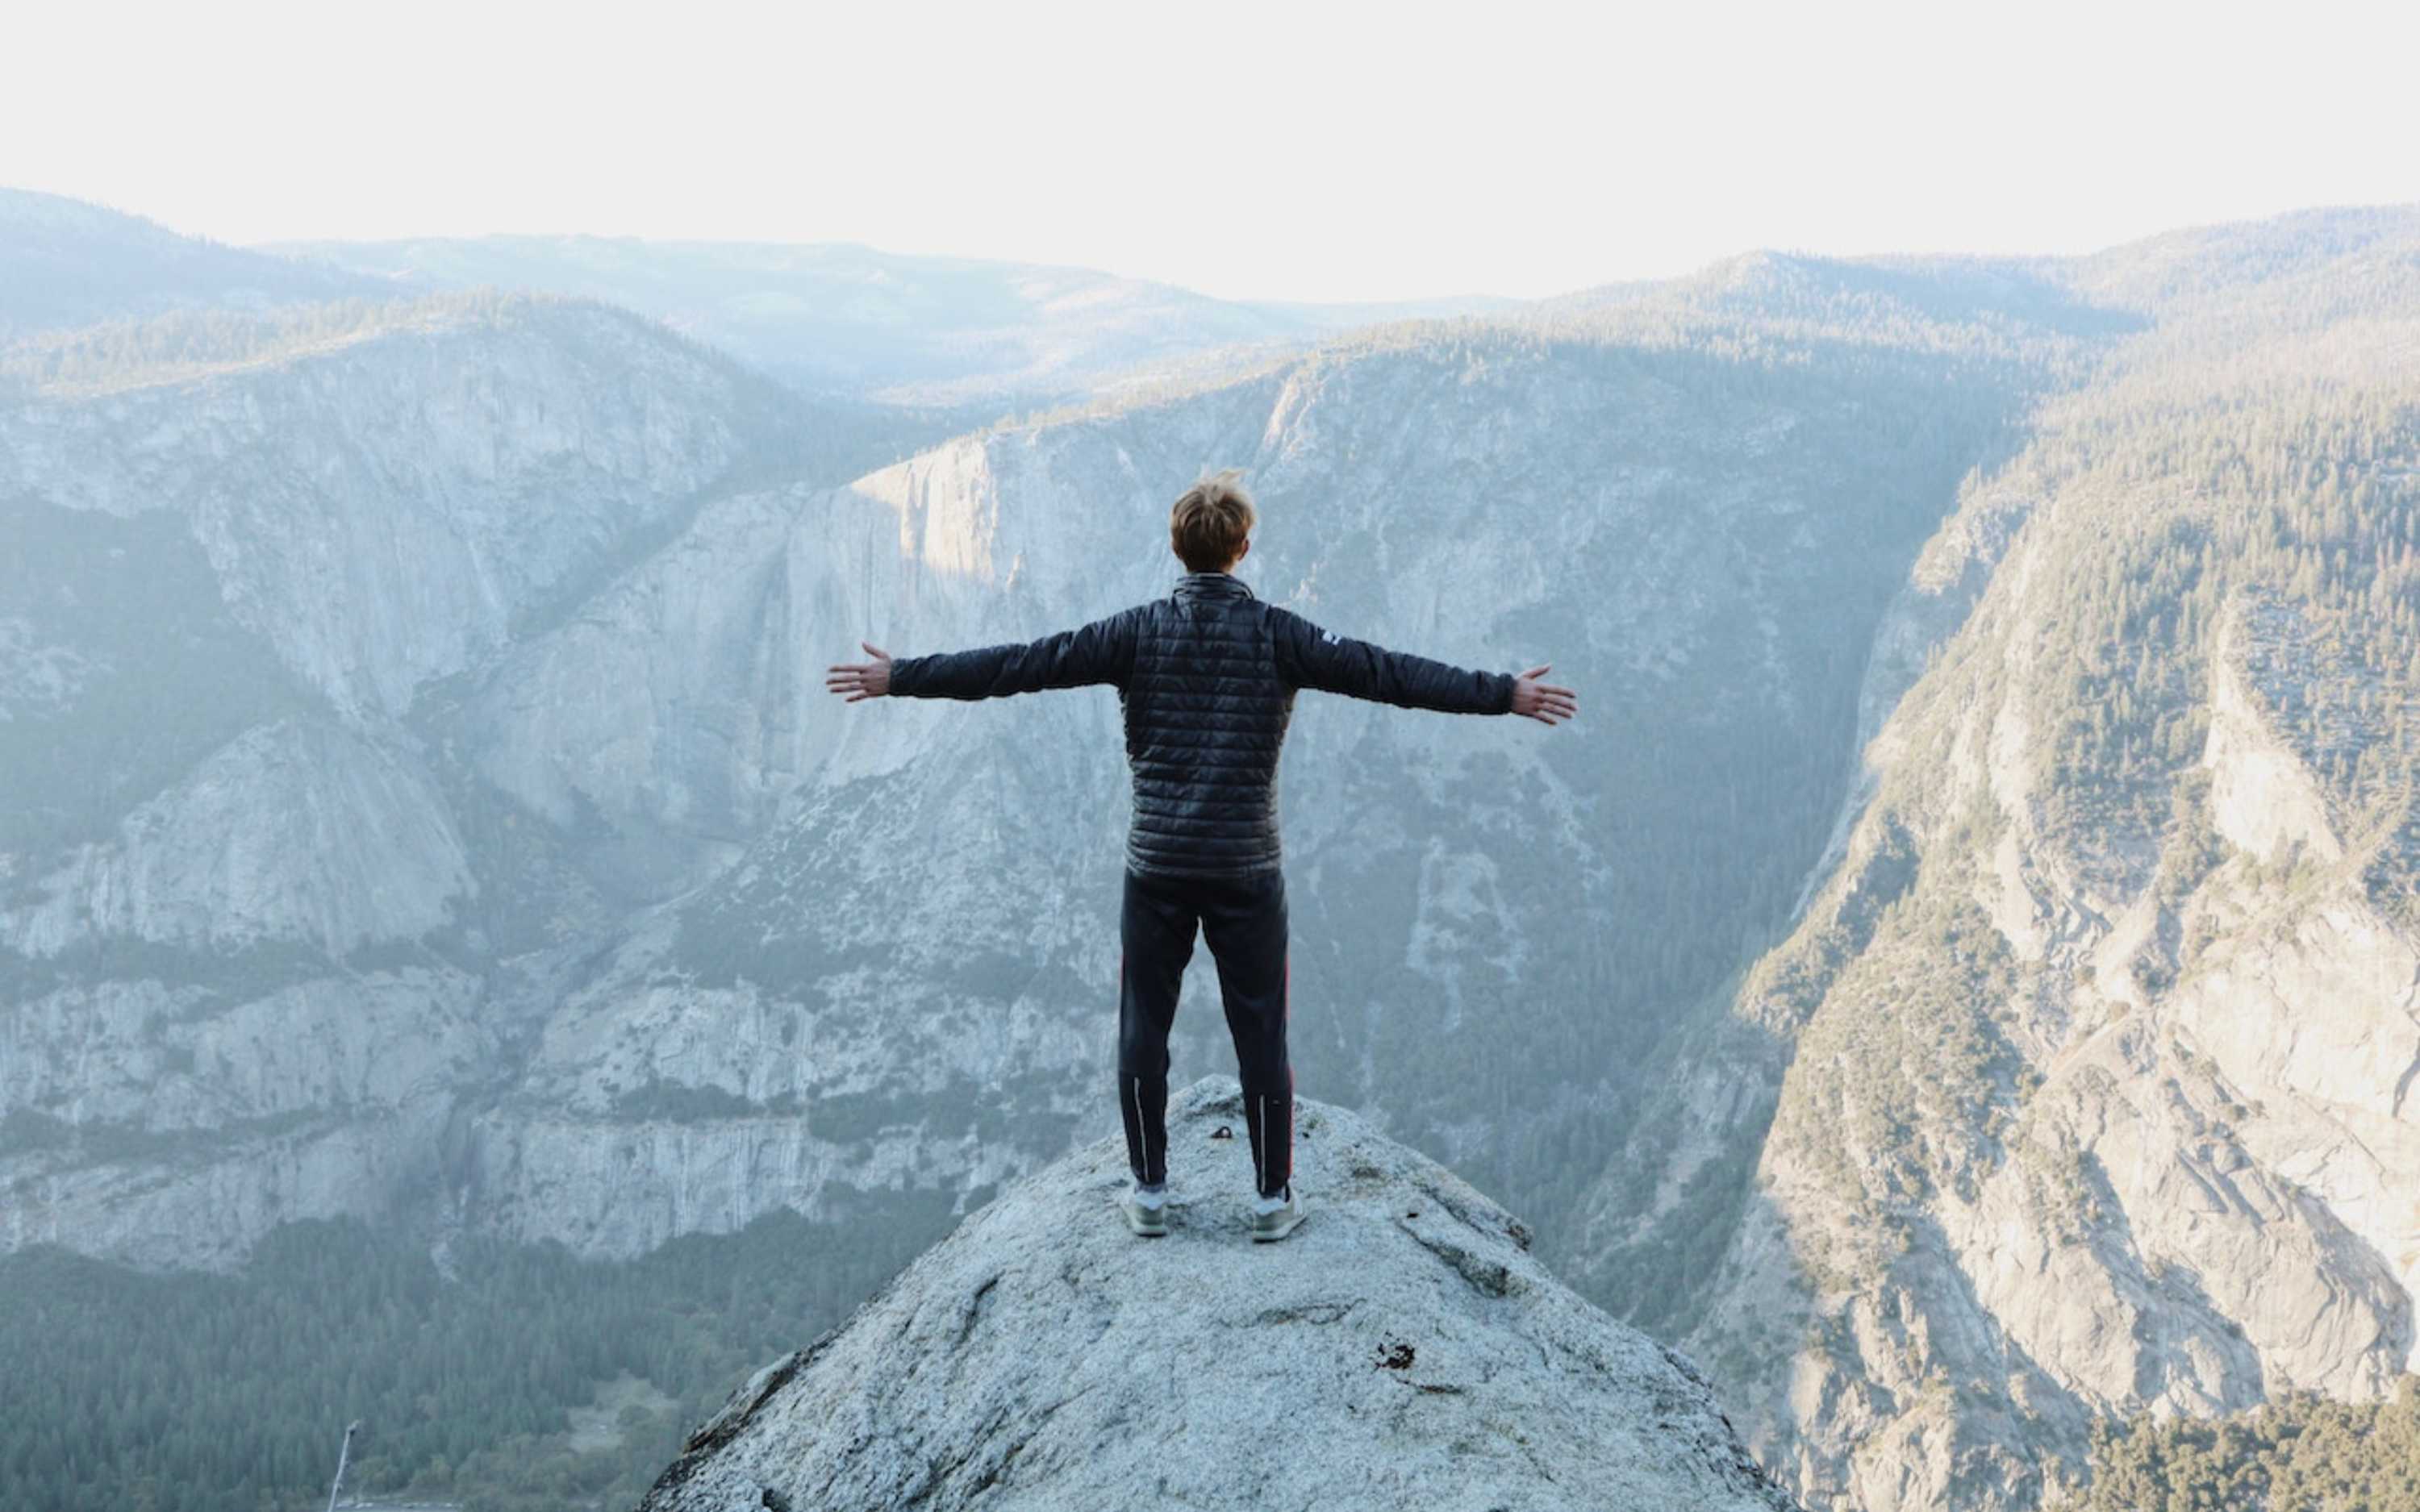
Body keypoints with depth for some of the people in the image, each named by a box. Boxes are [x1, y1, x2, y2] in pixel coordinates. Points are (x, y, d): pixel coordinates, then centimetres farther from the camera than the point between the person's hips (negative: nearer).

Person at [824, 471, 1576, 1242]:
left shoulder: (1140, 632, -4)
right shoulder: (1275, 634, -5)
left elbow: (1018, 665, -6)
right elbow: (1386, 672, -8)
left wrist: (901, 678, 0)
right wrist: (1504, 694, -3)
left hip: (1157, 865, 1)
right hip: (1246, 867, 0)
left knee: (1143, 1027, 12)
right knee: (1261, 1033, 8)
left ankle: (1150, 1191, 18)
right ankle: (1274, 1198, 13)